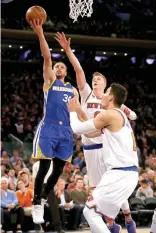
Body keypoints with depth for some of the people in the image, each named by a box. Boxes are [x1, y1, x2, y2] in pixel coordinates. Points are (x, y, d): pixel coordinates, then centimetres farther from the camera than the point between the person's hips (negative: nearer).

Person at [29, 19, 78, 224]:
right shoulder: (49, 81, 7)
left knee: (58, 170, 7)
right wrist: (40, 33, -16)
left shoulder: (72, 89, 20)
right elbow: (47, 57, -4)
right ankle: (36, 205, -1)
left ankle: (43, 199, 25)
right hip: (48, 129, -5)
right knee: (44, 168, -9)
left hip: (65, 131, 5)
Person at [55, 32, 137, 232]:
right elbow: (78, 70, -6)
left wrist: (127, 112, -18)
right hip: (90, 146, 1)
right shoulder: (86, 94, 5)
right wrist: (67, 49, -14)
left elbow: (133, 116, 5)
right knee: (98, 187, 3)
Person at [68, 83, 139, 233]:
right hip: (128, 173, 10)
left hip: (120, 174, -10)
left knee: (90, 212, -9)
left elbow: (77, 129, -7)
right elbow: (90, 132, 31)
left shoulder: (109, 114, -11)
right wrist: (79, 110, 32)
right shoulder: (121, 117, 20)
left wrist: (72, 112, 12)